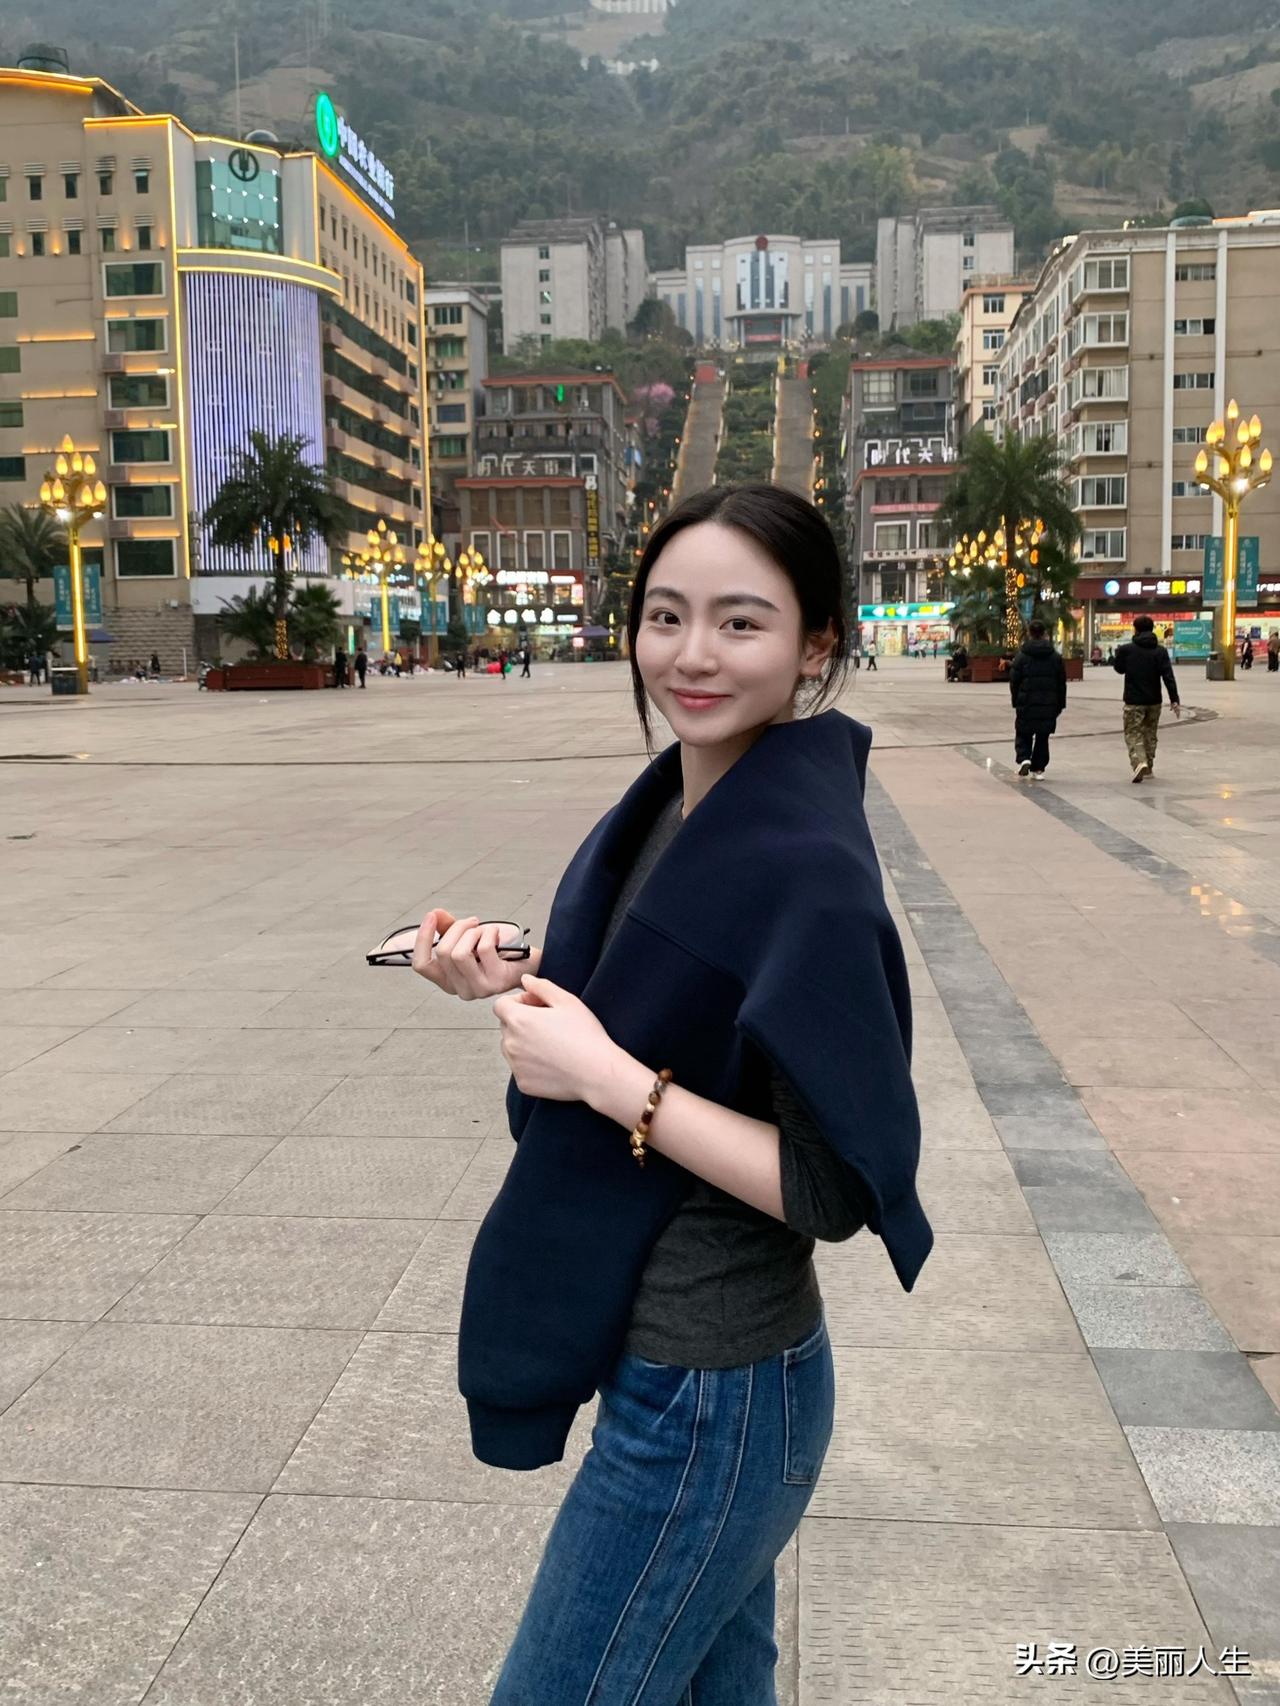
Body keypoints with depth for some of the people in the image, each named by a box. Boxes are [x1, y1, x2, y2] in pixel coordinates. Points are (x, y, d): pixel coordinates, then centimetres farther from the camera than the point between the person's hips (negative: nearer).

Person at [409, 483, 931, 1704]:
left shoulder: (805, 869, -24)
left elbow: (836, 1191, -22)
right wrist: (518, 988, -3)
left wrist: (608, 1077, -26)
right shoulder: (667, 813, 2)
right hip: (663, 1359, 8)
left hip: (707, 1399, -8)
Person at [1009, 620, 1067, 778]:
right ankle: (1038, 768, 12)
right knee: (1043, 737, 12)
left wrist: (1016, 702, 7)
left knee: (1023, 735, 11)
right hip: (1048, 705, 2)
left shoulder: (1022, 657, -6)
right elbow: (1062, 683, 7)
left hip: (1026, 705, -2)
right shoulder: (1055, 657, 4)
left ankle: (1024, 758, -13)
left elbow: (1014, 682, -4)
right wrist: (1060, 705, 13)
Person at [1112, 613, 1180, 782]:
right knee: (1150, 733, 18)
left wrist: (1117, 653, 29)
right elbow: (1168, 676, -10)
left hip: (1133, 700, -3)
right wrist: (1175, 700, -11)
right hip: (1154, 700, 3)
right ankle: (1149, 766, 25)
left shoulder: (1126, 649, -8)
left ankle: (1139, 762, -24)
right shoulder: (1160, 651, -2)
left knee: (1132, 733, 1)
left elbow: (1119, 668, 10)